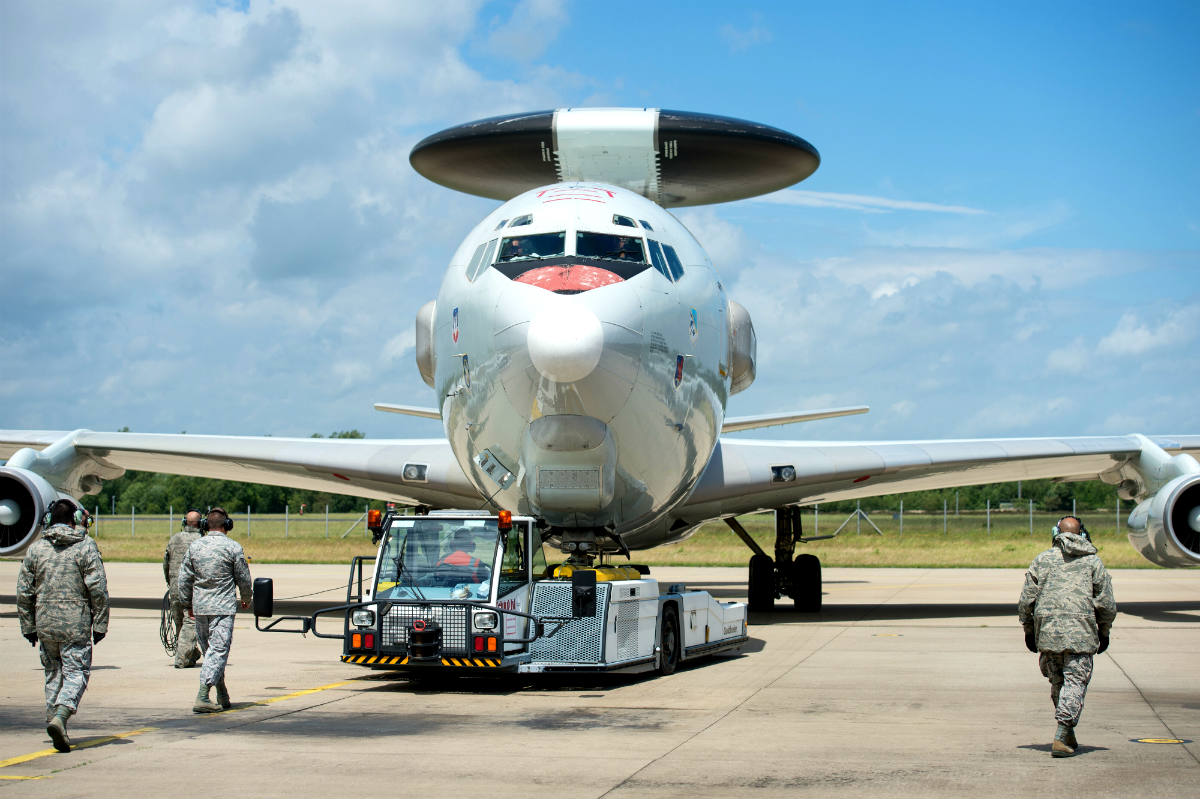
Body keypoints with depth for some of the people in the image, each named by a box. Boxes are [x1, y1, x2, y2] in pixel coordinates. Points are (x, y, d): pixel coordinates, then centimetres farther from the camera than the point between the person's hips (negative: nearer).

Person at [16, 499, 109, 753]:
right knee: (76, 672, -2)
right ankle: (60, 716, -22)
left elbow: (23, 593, 8)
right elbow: (98, 590, -9)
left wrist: (28, 626, 15)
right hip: (76, 625, -4)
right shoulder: (85, 547, -4)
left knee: (53, 674, 15)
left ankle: (55, 723, 14)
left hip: (45, 624, 4)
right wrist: (100, 624, -2)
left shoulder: (35, 549, 7)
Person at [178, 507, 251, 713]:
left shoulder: (194, 546, 5)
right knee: (218, 651, -5)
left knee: (210, 650, 15)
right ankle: (202, 697, -17)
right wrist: (246, 599, 19)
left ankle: (223, 698, 22)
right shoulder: (233, 547, -6)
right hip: (223, 607, -5)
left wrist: (188, 604, 20)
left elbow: (184, 579, 8)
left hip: (200, 607, 5)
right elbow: (243, 578, 1)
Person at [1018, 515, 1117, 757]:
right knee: (1075, 682, -3)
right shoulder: (1093, 562, 8)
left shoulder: (1041, 560, 10)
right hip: (1081, 632, -2)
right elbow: (1106, 603, 6)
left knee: (1058, 682, 15)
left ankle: (1068, 734, 22)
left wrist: (1029, 630, 17)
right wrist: (1104, 632, 19)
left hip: (1047, 630, 2)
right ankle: (1061, 737, -16)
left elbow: (1027, 600, 7)